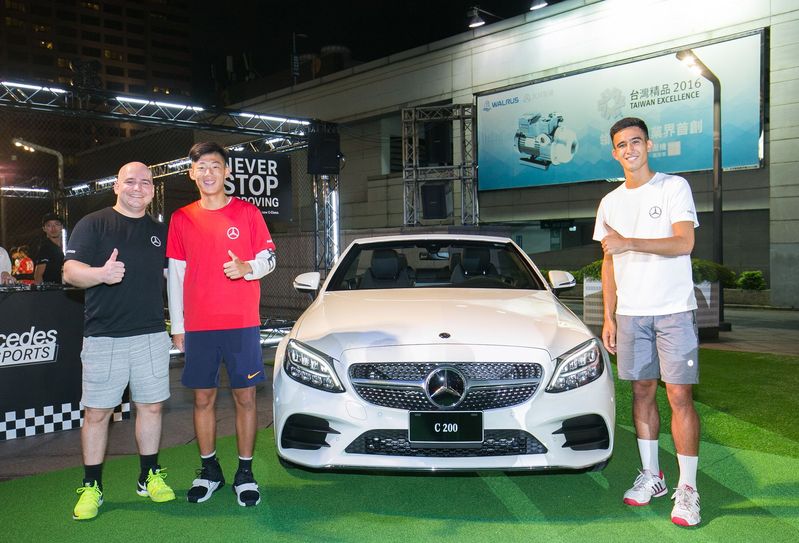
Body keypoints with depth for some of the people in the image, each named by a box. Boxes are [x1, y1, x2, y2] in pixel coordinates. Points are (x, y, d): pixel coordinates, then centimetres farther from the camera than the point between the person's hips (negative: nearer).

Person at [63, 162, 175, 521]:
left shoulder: (160, 231, 13)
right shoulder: (93, 224, 1)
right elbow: (70, 271, -8)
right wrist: (100, 273, -29)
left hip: (152, 335, 3)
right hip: (104, 337, -3)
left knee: (151, 407, 8)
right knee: (97, 412, 3)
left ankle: (150, 477, 23)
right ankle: (91, 487, 16)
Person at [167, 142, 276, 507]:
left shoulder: (247, 213, 3)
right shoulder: (181, 219, 8)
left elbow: (269, 259, 6)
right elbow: (175, 275, 9)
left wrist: (248, 267, -17)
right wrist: (177, 326, 6)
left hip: (242, 323, -2)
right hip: (198, 326, 2)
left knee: (245, 397, 2)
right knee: (203, 398, 8)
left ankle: (245, 472, 14)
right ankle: (209, 470, 23)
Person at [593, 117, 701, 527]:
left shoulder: (674, 187, 0)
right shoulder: (610, 203, 14)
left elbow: (684, 242, -12)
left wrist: (629, 242, -22)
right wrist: (608, 316, 11)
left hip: (674, 309, -4)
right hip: (630, 312, 5)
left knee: (679, 396, -6)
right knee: (642, 392, 8)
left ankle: (687, 488, 2)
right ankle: (651, 476, 20)